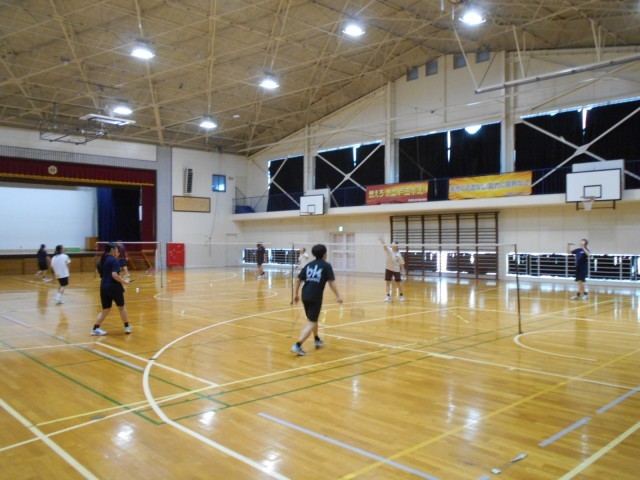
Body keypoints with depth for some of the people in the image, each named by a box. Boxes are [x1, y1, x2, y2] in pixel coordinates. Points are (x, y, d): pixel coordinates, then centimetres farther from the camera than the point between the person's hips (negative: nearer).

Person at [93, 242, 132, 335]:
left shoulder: (102, 260, 10)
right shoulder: (114, 260, -13)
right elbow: (114, 275, -23)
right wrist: (124, 281, -12)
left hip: (104, 287, 6)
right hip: (114, 287, -6)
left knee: (105, 309, 12)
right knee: (121, 307, 11)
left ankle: (95, 328, 4)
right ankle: (127, 327, 19)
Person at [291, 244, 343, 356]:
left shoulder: (309, 265, 14)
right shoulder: (326, 265, 0)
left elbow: (298, 280, 11)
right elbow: (331, 282, -9)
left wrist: (296, 294, 18)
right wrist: (338, 296, -4)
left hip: (305, 296, 6)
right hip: (315, 297, -6)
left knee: (314, 318, 27)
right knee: (311, 323, -5)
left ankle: (317, 340, 43)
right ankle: (297, 345, -19)